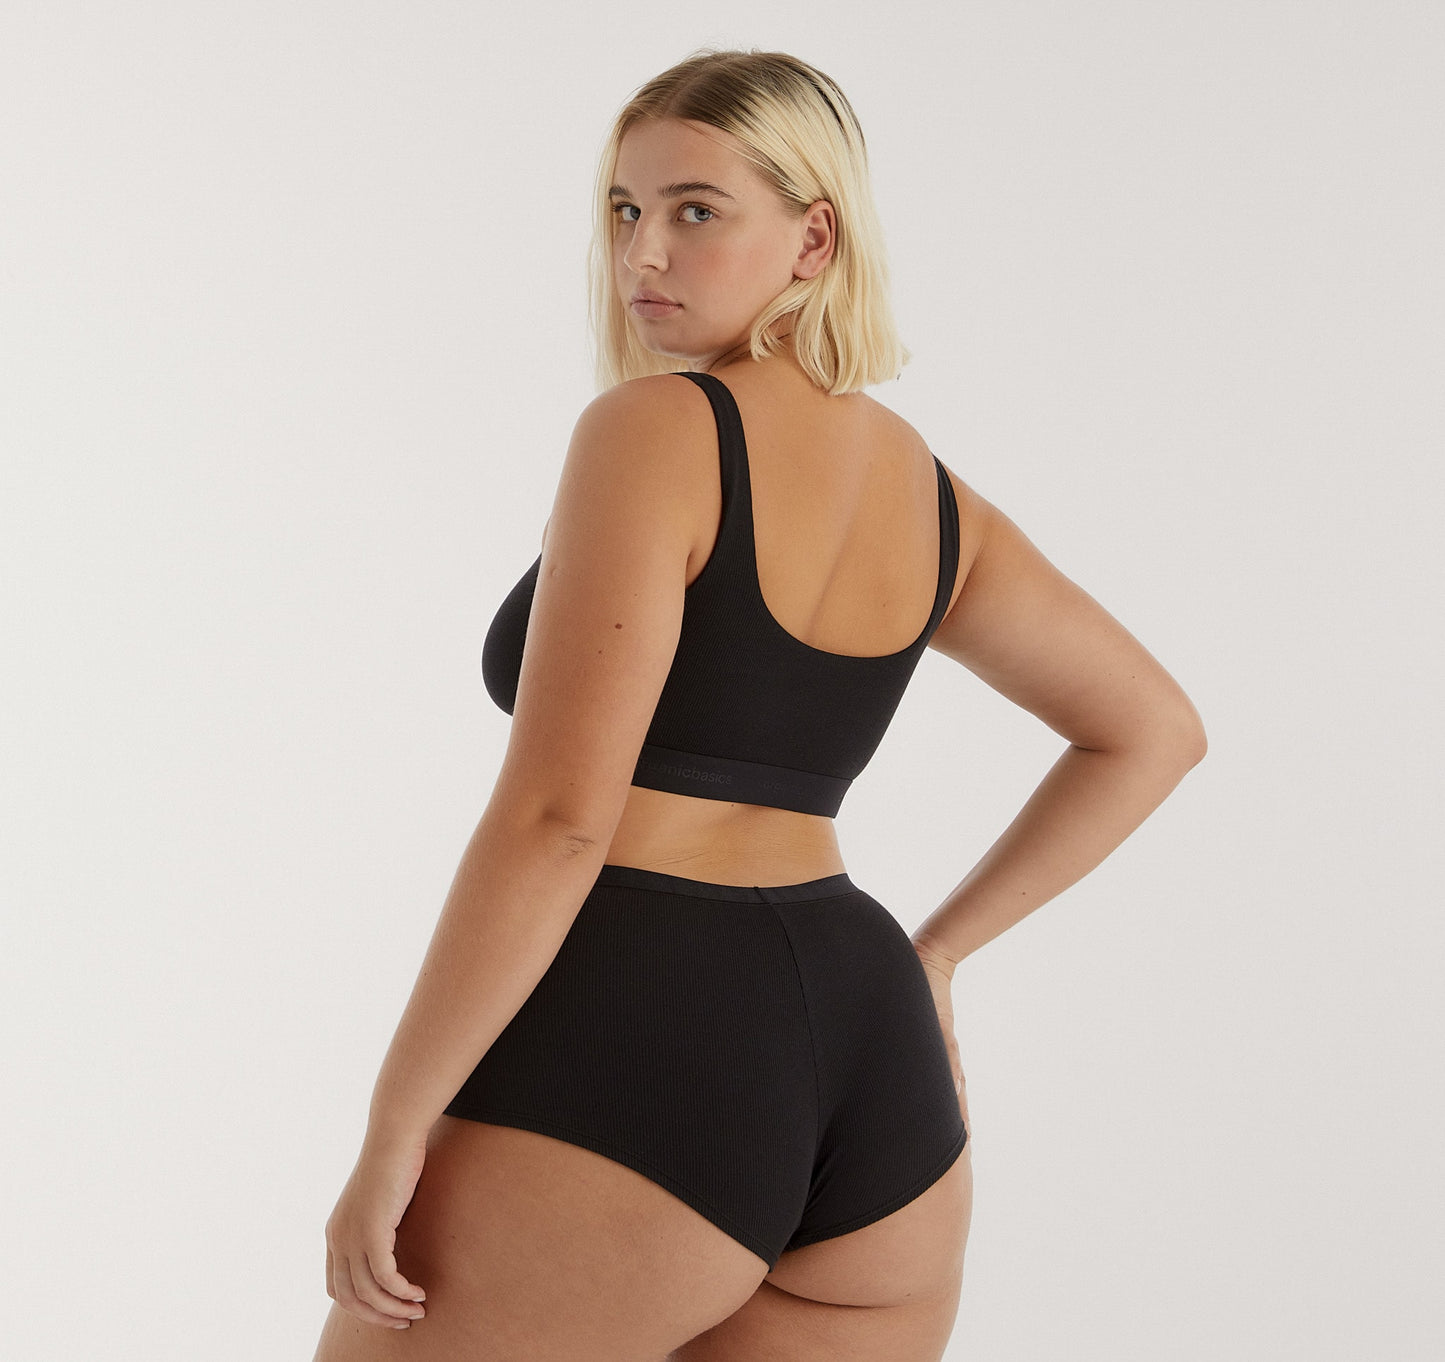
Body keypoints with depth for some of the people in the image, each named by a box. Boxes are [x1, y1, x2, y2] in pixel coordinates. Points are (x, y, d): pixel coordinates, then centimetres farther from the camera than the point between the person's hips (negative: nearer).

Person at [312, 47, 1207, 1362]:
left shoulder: (652, 429, -10)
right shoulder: (926, 489, 13)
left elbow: (557, 816, -17)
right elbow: (1156, 731, 22)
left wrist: (392, 1137, -12)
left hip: (636, 1052, -7)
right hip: (871, 1061, 8)